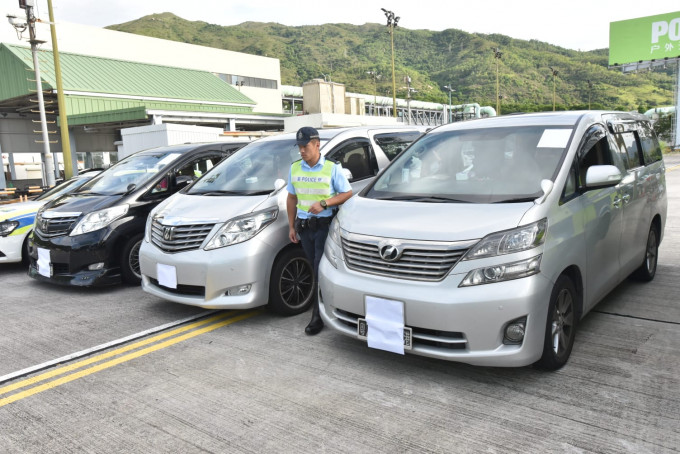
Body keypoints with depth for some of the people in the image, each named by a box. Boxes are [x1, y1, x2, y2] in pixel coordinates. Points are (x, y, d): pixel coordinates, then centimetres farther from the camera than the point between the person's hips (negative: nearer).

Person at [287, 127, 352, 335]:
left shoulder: (332, 168, -4)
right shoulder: (295, 168, 10)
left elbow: (347, 193, -3)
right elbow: (291, 198, 15)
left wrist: (324, 203, -17)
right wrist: (291, 226, 10)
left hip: (325, 225, -5)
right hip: (304, 226, 5)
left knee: (321, 270, -8)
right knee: (316, 269, 11)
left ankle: (318, 316, -3)